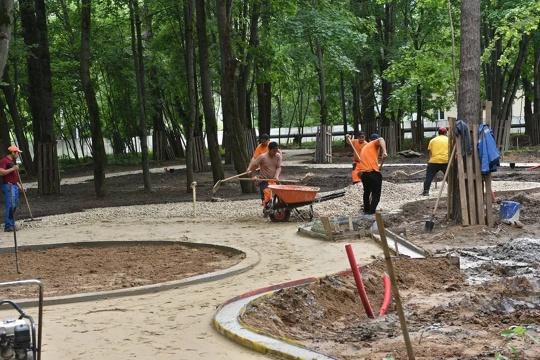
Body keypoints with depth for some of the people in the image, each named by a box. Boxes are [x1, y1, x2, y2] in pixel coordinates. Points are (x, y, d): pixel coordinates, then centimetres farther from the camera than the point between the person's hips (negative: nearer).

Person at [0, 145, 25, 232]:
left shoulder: (13, 162, 23)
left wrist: (19, 185, 22)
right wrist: (12, 169, -18)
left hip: (14, 186, 10)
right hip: (8, 186, -10)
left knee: (14, 206, 8)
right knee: (10, 206, -16)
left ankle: (11, 225, 12)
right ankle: (8, 226, -17)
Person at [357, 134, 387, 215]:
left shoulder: (364, 148, 29)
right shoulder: (375, 144, 9)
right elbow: (381, 139, -17)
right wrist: (384, 151, -30)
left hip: (363, 173, 6)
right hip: (373, 172, -6)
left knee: (367, 192, 25)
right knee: (376, 194, 3)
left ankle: (366, 210, 33)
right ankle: (371, 212, -8)